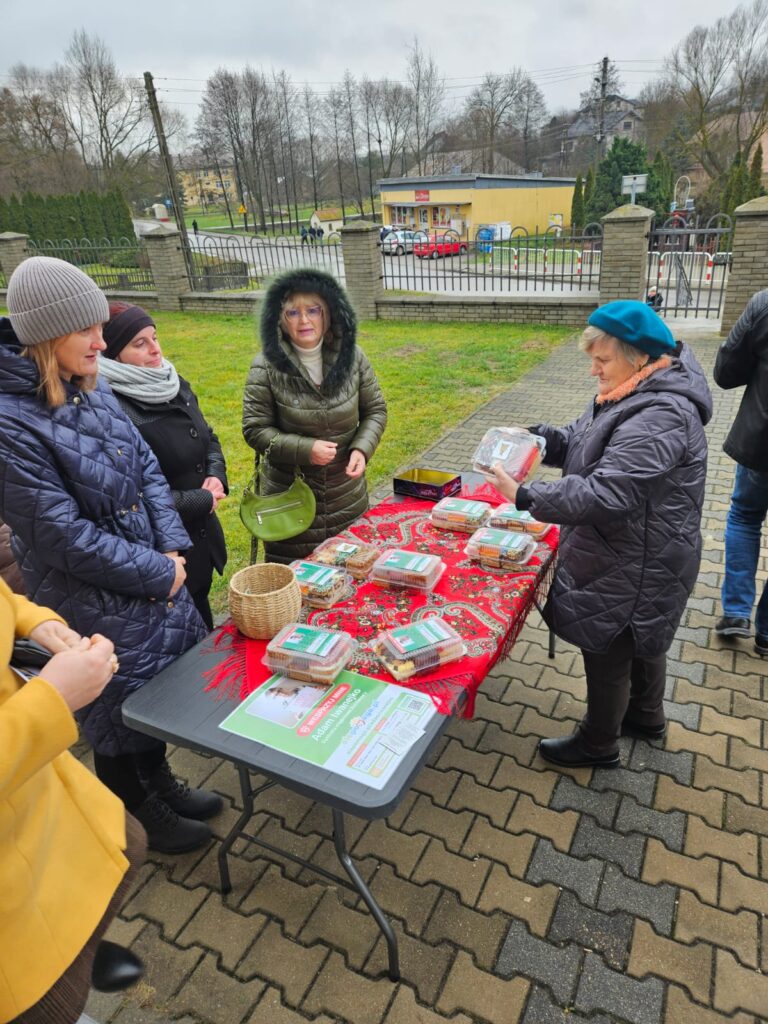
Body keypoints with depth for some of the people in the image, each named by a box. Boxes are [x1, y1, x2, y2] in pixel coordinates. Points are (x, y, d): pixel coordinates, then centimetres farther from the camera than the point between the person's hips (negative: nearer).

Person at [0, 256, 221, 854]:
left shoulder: (93, 391, 0)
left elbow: (147, 469, 5)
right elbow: (65, 536, -23)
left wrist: (173, 551, -6)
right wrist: (159, 574, -15)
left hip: (156, 577, 7)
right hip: (97, 607, -7)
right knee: (122, 717, 15)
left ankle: (163, 784, 49)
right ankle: (153, 818, 40)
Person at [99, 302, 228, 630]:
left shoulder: (174, 385, 3)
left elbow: (208, 438, 15)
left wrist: (216, 474, -6)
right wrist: (202, 501, -17)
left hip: (202, 536, 8)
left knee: (204, 628, 27)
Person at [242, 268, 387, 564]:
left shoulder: (352, 357, -4)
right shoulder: (266, 367, -13)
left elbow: (375, 410, 4)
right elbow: (254, 429, -9)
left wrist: (362, 449, -14)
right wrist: (304, 449, -22)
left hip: (348, 495, 3)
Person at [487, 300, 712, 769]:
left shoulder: (660, 417, -29)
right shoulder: (636, 394, 3)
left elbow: (605, 493, -36)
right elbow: (580, 439, 11)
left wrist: (525, 496, -32)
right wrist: (534, 437, -8)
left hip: (634, 568, -10)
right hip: (634, 555, 10)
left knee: (607, 652, 9)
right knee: (641, 639, 27)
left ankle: (599, 744, 32)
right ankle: (646, 716, 51)